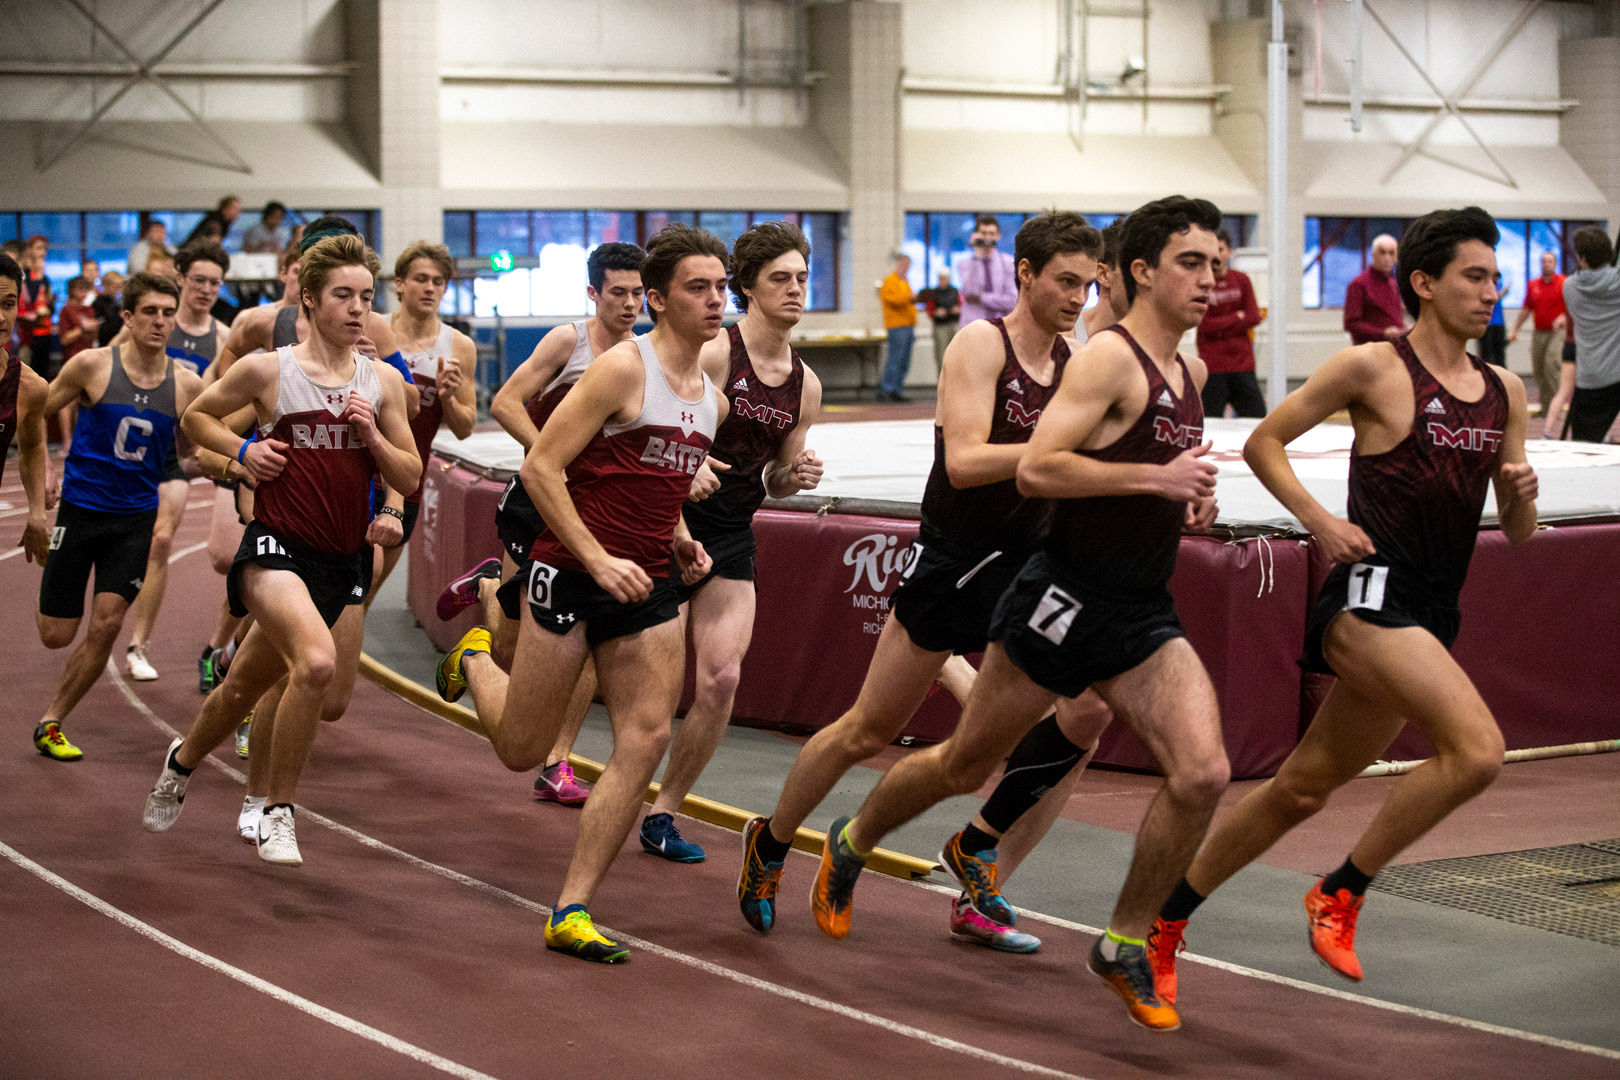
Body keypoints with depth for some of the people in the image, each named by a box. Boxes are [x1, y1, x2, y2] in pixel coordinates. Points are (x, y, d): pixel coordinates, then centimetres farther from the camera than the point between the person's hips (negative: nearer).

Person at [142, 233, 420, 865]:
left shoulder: (382, 382, 4)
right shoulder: (267, 370, -5)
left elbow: (409, 478, 9)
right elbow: (197, 416, 11)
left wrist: (373, 435, -8)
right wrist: (242, 451, -6)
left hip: (343, 559, 5)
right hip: (277, 547, -5)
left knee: (247, 685, 18)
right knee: (317, 663, -30)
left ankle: (184, 760, 46)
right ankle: (278, 811, -13)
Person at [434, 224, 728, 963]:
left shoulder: (712, 401, 12)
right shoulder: (623, 368, -12)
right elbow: (540, 467, -14)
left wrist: (677, 540, 7)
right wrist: (598, 559, -20)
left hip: (647, 588, 6)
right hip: (571, 573, -6)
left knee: (645, 742, -7)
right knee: (521, 750, 5)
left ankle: (572, 912, -1)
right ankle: (475, 660, 39)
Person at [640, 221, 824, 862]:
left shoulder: (806, 386, 7)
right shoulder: (713, 353, -13)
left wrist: (793, 477, -4)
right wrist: (684, 468, -29)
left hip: (732, 540, 5)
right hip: (671, 524, -5)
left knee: (722, 678, -5)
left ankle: (663, 814, 7)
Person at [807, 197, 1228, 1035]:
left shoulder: (1189, 376, 13)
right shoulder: (1109, 357, -13)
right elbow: (1035, 470, -23)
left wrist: (1192, 500, 11)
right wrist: (1155, 477, -25)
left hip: (1144, 617, 7)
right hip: (1065, 601, -7)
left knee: (1203, 773, -12)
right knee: (966, 763, 10)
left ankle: (1123, 947, 4)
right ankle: (851, 845, 38)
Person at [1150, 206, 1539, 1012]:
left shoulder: (1505, 392, 14)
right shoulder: (1374, 368, -5)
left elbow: (1518, 534, 18)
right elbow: (1264, 442, 1)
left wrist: (1521, 493, -3)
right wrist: (1318, 520, -11)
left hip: (1429, 618, 7)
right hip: (1371, 591, -7)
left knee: (1301, 789, 12)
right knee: (1477, 748, -24)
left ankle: (1164, 922, 25)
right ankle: (1340, 895, -7)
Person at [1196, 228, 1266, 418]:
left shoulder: (1242, 280, 8)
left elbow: (1254, 317, 0)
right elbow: (1206, 325, -10)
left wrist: (1221, 326, -7)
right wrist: (1238, 317, -3)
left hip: (1243, 364, 3)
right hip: (1212, 366, -3)